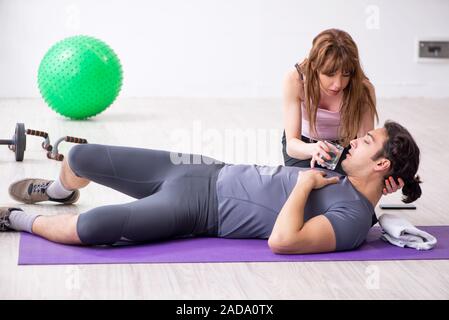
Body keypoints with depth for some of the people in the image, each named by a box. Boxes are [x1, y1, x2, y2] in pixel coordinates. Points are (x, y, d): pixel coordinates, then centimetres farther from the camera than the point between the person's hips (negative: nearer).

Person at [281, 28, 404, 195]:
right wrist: (312, 149, -59)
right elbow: (292, 143, -35)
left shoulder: (363, 90, -31)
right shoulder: (295, 80, -33)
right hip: (302, 143, 0)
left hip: (343, 143, 1)